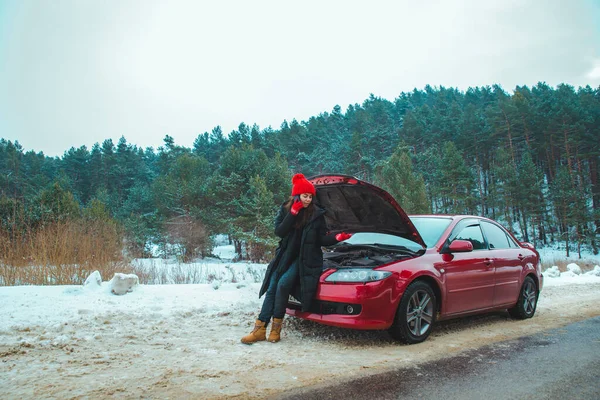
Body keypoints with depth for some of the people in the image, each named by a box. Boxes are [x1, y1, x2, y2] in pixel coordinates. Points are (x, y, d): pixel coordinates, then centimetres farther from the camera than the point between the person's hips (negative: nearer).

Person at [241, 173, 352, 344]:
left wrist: (337, 238, -21)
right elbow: (279, 232, -12)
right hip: (285, 255, 3)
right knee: (271, 289, -4)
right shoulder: (285, 209, 2)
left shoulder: (317, 213, -3)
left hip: (305, 258, -3)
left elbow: (322, 239, -2)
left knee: (283, 284, -23)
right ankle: (259, 329, 2)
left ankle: (276, 327, -8)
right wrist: (293, 213, -19)